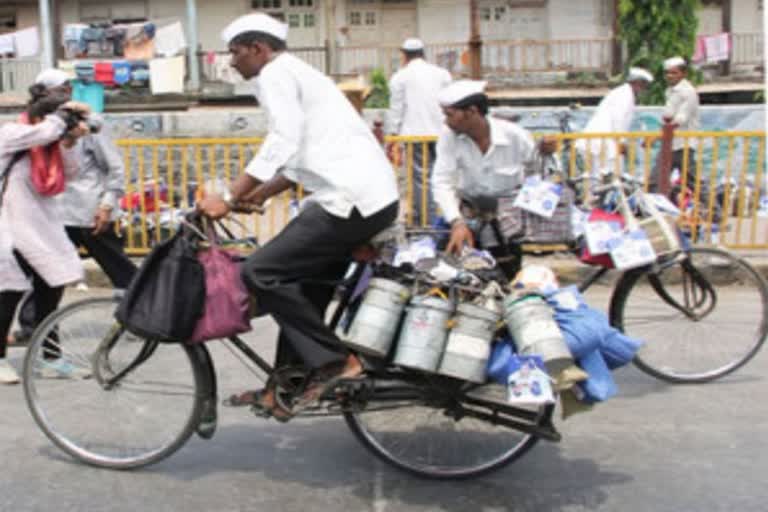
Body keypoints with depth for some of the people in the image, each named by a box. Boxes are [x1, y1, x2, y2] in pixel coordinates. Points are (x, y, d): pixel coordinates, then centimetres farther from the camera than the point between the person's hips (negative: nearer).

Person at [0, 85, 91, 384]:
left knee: (51, 291, 7)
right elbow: (47, 131, -28)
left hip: (44, 231, 7)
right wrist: (64, 111, -12)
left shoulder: (47, 145, 9)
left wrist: (70, 141, -8)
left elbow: (69, 173, 3)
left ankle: (50, 354, 19)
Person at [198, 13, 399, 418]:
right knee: (306, 288, 16)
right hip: (373, 197, 10)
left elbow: (283, 143, -17)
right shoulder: (296, 72, 27)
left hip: (353, 200, -10)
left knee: (260, 272, -8)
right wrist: (257, 196, 26)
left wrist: (229, 198, -15)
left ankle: (336, 363, -5)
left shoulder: (275, 74, -3)